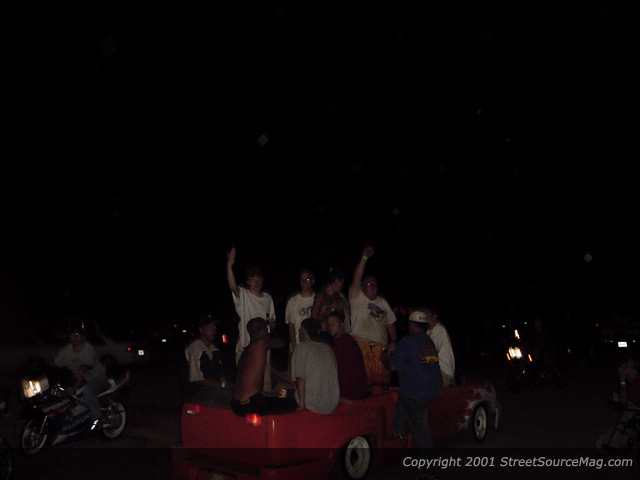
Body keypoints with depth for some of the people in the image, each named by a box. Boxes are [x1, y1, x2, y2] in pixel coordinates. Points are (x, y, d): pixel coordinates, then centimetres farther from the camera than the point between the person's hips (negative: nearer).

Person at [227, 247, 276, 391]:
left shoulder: (268, 298, 11)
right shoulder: (242, 294, -4)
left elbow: (273, 323, 18)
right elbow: (232, 286, -28)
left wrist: (270, 321, -7)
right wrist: (229, 265, -42)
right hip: (245, 345, -4)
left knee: (265, 381, 11)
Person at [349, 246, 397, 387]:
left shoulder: (383, 302, 17)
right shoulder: (357, 298, 3)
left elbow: (390, 323, 19)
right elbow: (356, 279, -12)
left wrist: (393, 342, 9)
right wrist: (364, 259, -22)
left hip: (380, 348, 4)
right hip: (360, 346, -4)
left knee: (381, 379, 5)